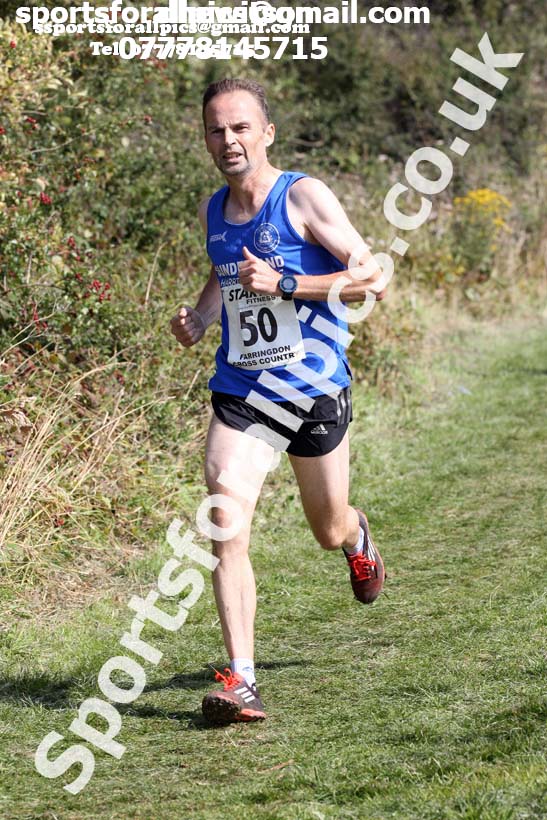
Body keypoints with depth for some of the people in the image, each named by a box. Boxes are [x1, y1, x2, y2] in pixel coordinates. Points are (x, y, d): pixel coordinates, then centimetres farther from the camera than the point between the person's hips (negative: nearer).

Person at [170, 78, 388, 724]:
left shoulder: (304, 197, -12)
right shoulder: (212, 211, 6)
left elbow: (374, 280, -17)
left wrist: (283, 284, -24)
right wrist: (198, 318, 7)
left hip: (315, 390, -3)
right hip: (239, 393, 3)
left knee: (330, 532, 16)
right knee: (226, 532, -16)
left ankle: (357, 536, 56)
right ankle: (241, 682, -14)